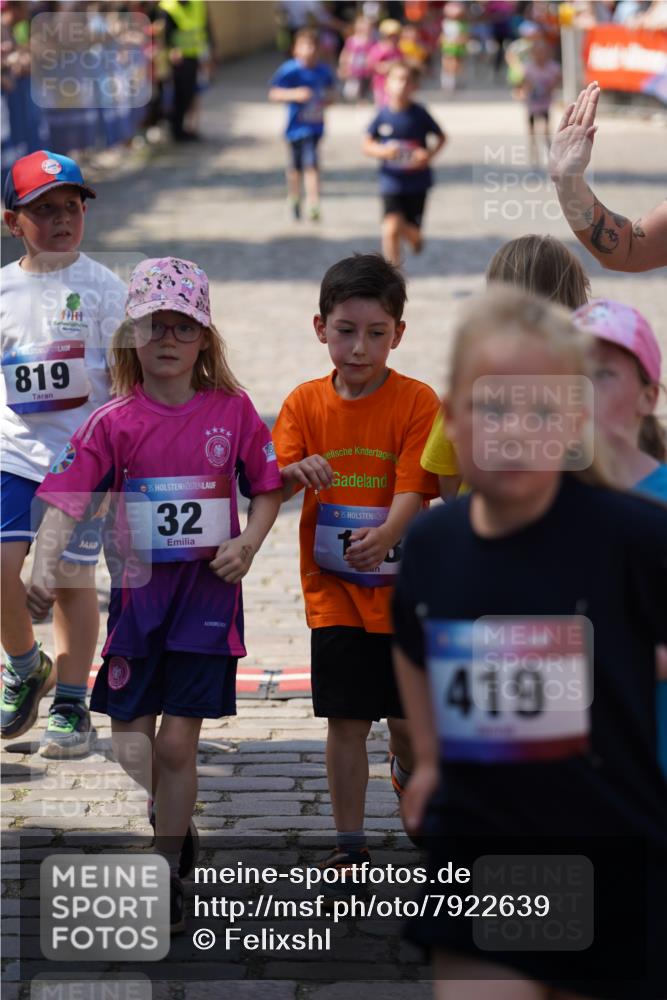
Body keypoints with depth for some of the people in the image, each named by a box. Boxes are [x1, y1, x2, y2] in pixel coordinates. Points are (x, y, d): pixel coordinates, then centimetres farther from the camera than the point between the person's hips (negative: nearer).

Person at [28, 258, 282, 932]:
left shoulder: (232, 411, -1)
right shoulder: (113, 422, -2)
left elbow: (268, 489, 9)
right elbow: (66, 500, -11)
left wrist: (246, 545, -10)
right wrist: (43, 567, -28)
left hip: (208, 592, -1)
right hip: (136, 592, 1)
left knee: (175, 744, -3)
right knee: (130, 744, 4)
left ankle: (165, 878, 11)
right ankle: (175, 838, 32)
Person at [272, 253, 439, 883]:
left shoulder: (417, 402, -7)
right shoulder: (305, 403, 1)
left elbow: (413, 488, -16)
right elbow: (273, 487, -5)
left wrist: (386, 533, -36)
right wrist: (294, 472, -29)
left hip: (401, 585, -1)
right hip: (332, 588, 1)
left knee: (407, 715, 10)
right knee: (345, 719, 1)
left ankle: (408, 774, 43)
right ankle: (349, 846, 11)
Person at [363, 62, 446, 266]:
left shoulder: (419, 114, -6)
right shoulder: (383, 115, -5)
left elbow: (441, 137, 6)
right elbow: (367, 145, 4)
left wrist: (430, 153, -12)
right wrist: (382, 151, -17)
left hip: (417, 182, 0)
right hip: (391, 182, 0)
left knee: (411, 231, 6)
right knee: (391, 228, -17)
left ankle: (415, 239, 46)